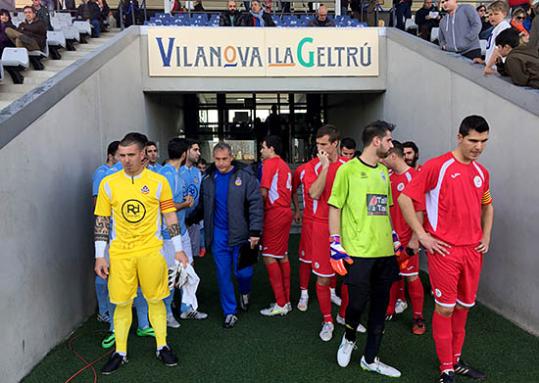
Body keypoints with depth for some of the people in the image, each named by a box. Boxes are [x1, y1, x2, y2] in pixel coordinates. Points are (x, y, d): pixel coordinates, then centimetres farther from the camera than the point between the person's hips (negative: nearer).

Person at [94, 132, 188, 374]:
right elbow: (101, 221, 4)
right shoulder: (108, 183, 0)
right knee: (122, 303, 9)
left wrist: (178, 250, 1)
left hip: (151, 251, -1)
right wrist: (99, 256, 2)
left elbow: (170, 216, 3)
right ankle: (120, 352, 26)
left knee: (155, 300, 9)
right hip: (120, 254, 1)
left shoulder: (158, 181, -3)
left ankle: (162, 346, 27)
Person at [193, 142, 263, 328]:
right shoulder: (208, 179, 4)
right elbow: (203, 206, 14)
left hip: (241, 234, -3)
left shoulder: (245, 175, -9)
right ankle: (230, 312, 25)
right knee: (223, 275, 8)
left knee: (243, 272, 4)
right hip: (218, 235, 3)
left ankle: (244, 292, 39)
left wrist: (255, 231, -15)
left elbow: (256, 204, -11)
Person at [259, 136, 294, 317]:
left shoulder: (269, 163, -8)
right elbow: (287, 191, 14)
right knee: (282, 256, 12)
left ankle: (280, 304, -3)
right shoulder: (284, 165, 18)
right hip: (285, 212, 9)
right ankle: (286, 300, 19)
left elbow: (263, 192, -13)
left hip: (275, 213, -9)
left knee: (269, 257, -5)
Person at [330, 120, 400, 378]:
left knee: (380, 306, 11)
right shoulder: (348, 169, -6)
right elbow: (334, 208, -6)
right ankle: (348, 338, 31)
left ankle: (370, 359, 26)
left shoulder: (383, 171, 13)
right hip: (358, 252, -6)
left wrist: (393, 238, 18)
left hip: (385, 252, 6)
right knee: (358, 302, -2)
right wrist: (336, 245, -11)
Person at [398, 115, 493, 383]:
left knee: (464, 306, 15)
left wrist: (486, 236, 13)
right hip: (444, 250, -6)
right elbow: (405, 198, -11)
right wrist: (422, 235, -12)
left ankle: (456, 360, 33)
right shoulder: (437, 166, -10)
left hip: (473, 250, 6)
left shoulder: (482, 172, 10)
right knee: (445, 308, 3)